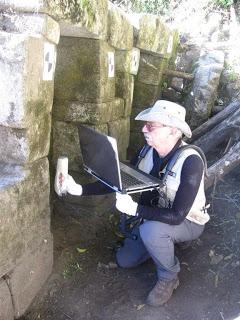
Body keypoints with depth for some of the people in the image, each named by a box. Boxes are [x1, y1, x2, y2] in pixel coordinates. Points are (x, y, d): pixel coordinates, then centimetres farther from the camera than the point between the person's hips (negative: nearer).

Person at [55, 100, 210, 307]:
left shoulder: (190, 161, -34)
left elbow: (177, 216, -36)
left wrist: (135, 209, -42)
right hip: (155, 217, 6)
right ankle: (163, 242, 27)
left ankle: (169, 277, -8)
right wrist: (79, 189, -19)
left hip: (188, 222, -6)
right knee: (124, 260, 8)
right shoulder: (148, 152, -14)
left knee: (150, 230, -37)